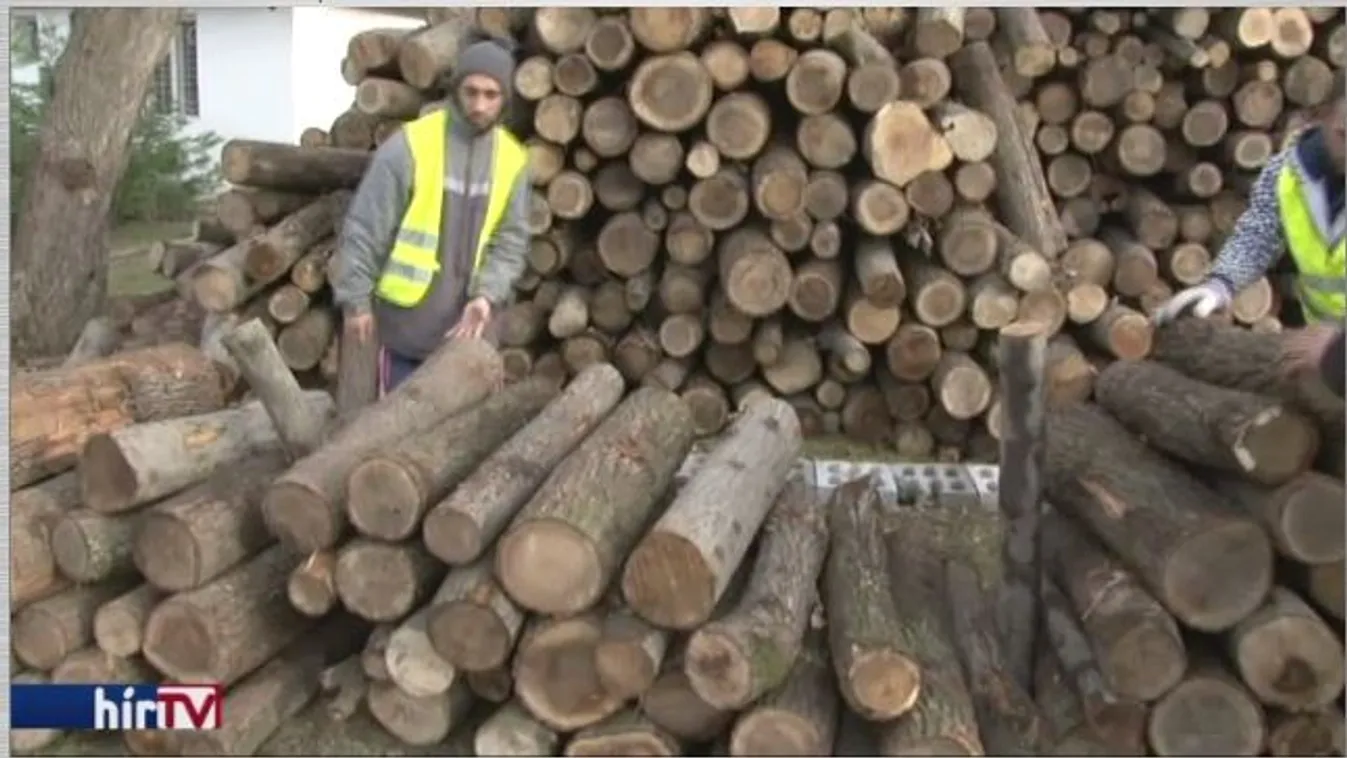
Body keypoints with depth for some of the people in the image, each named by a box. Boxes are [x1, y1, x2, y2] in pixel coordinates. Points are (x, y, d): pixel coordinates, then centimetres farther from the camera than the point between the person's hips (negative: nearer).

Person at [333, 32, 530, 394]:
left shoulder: (512, 158, 1)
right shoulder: (410, 145, -12)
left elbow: (511, 240, 2)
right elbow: (364, 229, -9)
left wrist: (487, 295, -13)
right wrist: (356, 300, -8)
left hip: (463, 321, 4)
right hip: (405, 318, -4)